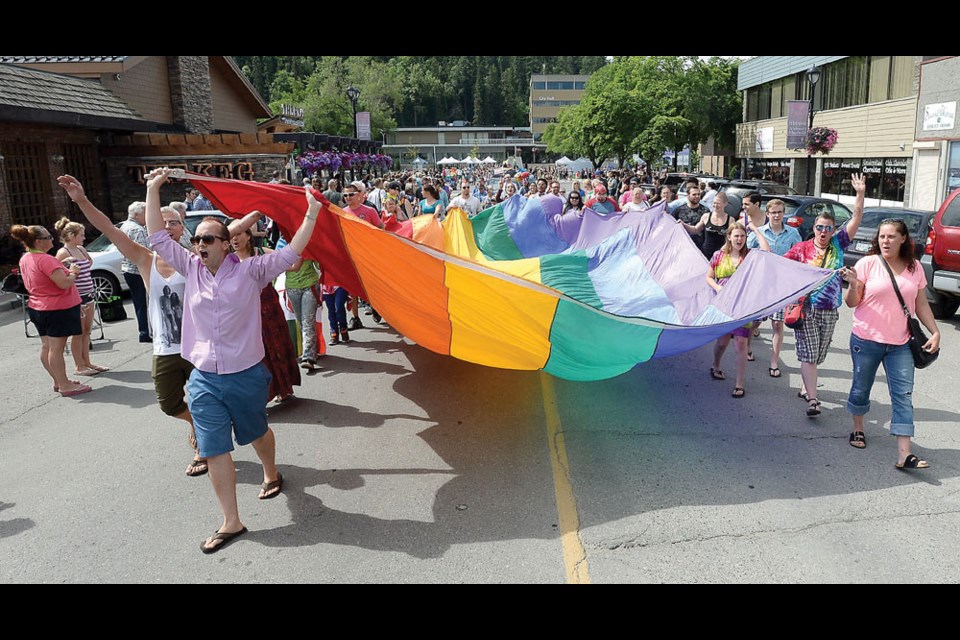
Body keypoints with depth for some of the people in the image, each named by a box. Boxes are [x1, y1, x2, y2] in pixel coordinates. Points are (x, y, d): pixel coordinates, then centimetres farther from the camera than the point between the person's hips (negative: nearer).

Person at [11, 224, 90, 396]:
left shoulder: (24, 259, 8)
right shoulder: (45, 259, -22)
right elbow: (64, 283, -29)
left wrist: (63, 269, 15)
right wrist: (73, 273, -8)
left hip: (37, 308, 9)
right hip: (58, 308, -9)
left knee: (46, 346, 14)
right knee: (56, 348, -5)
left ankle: (58, 381, 25)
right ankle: (65, 386, 0)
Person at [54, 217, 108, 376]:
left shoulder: (80, 249, 9)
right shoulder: (63, 253, -12)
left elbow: (90, 262, 27)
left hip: (88, 295, 8)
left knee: (87, 331, 14)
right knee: (78, 333, 1)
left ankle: (86, 362, 24)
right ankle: (79, 366, 11)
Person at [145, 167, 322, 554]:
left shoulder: (250, 271, -7)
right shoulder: (191, 268, 2)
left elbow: (289, 254, -10)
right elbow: (158, 238, 5)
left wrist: (311, 217, -15)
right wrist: (153, 190, 5)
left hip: (246, 375, -3)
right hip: (204, 380, 3)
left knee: (257, 433, 21)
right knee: (215, 450, 3)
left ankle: (271, 474, 52)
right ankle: (231, 522, 13)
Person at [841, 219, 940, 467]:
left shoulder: (914, 268, 5)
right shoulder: (868, 263, -5)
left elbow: (921, 304, 12)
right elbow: (852, 302, -5)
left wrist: (935, 332, 5)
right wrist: (853, 284, -24)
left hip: (901, 345, 2)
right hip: (866, 341, -2)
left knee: (903, 396, -4)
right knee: (861, 388, 11)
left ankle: (904, 455, -5)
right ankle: (858, 429, 37)